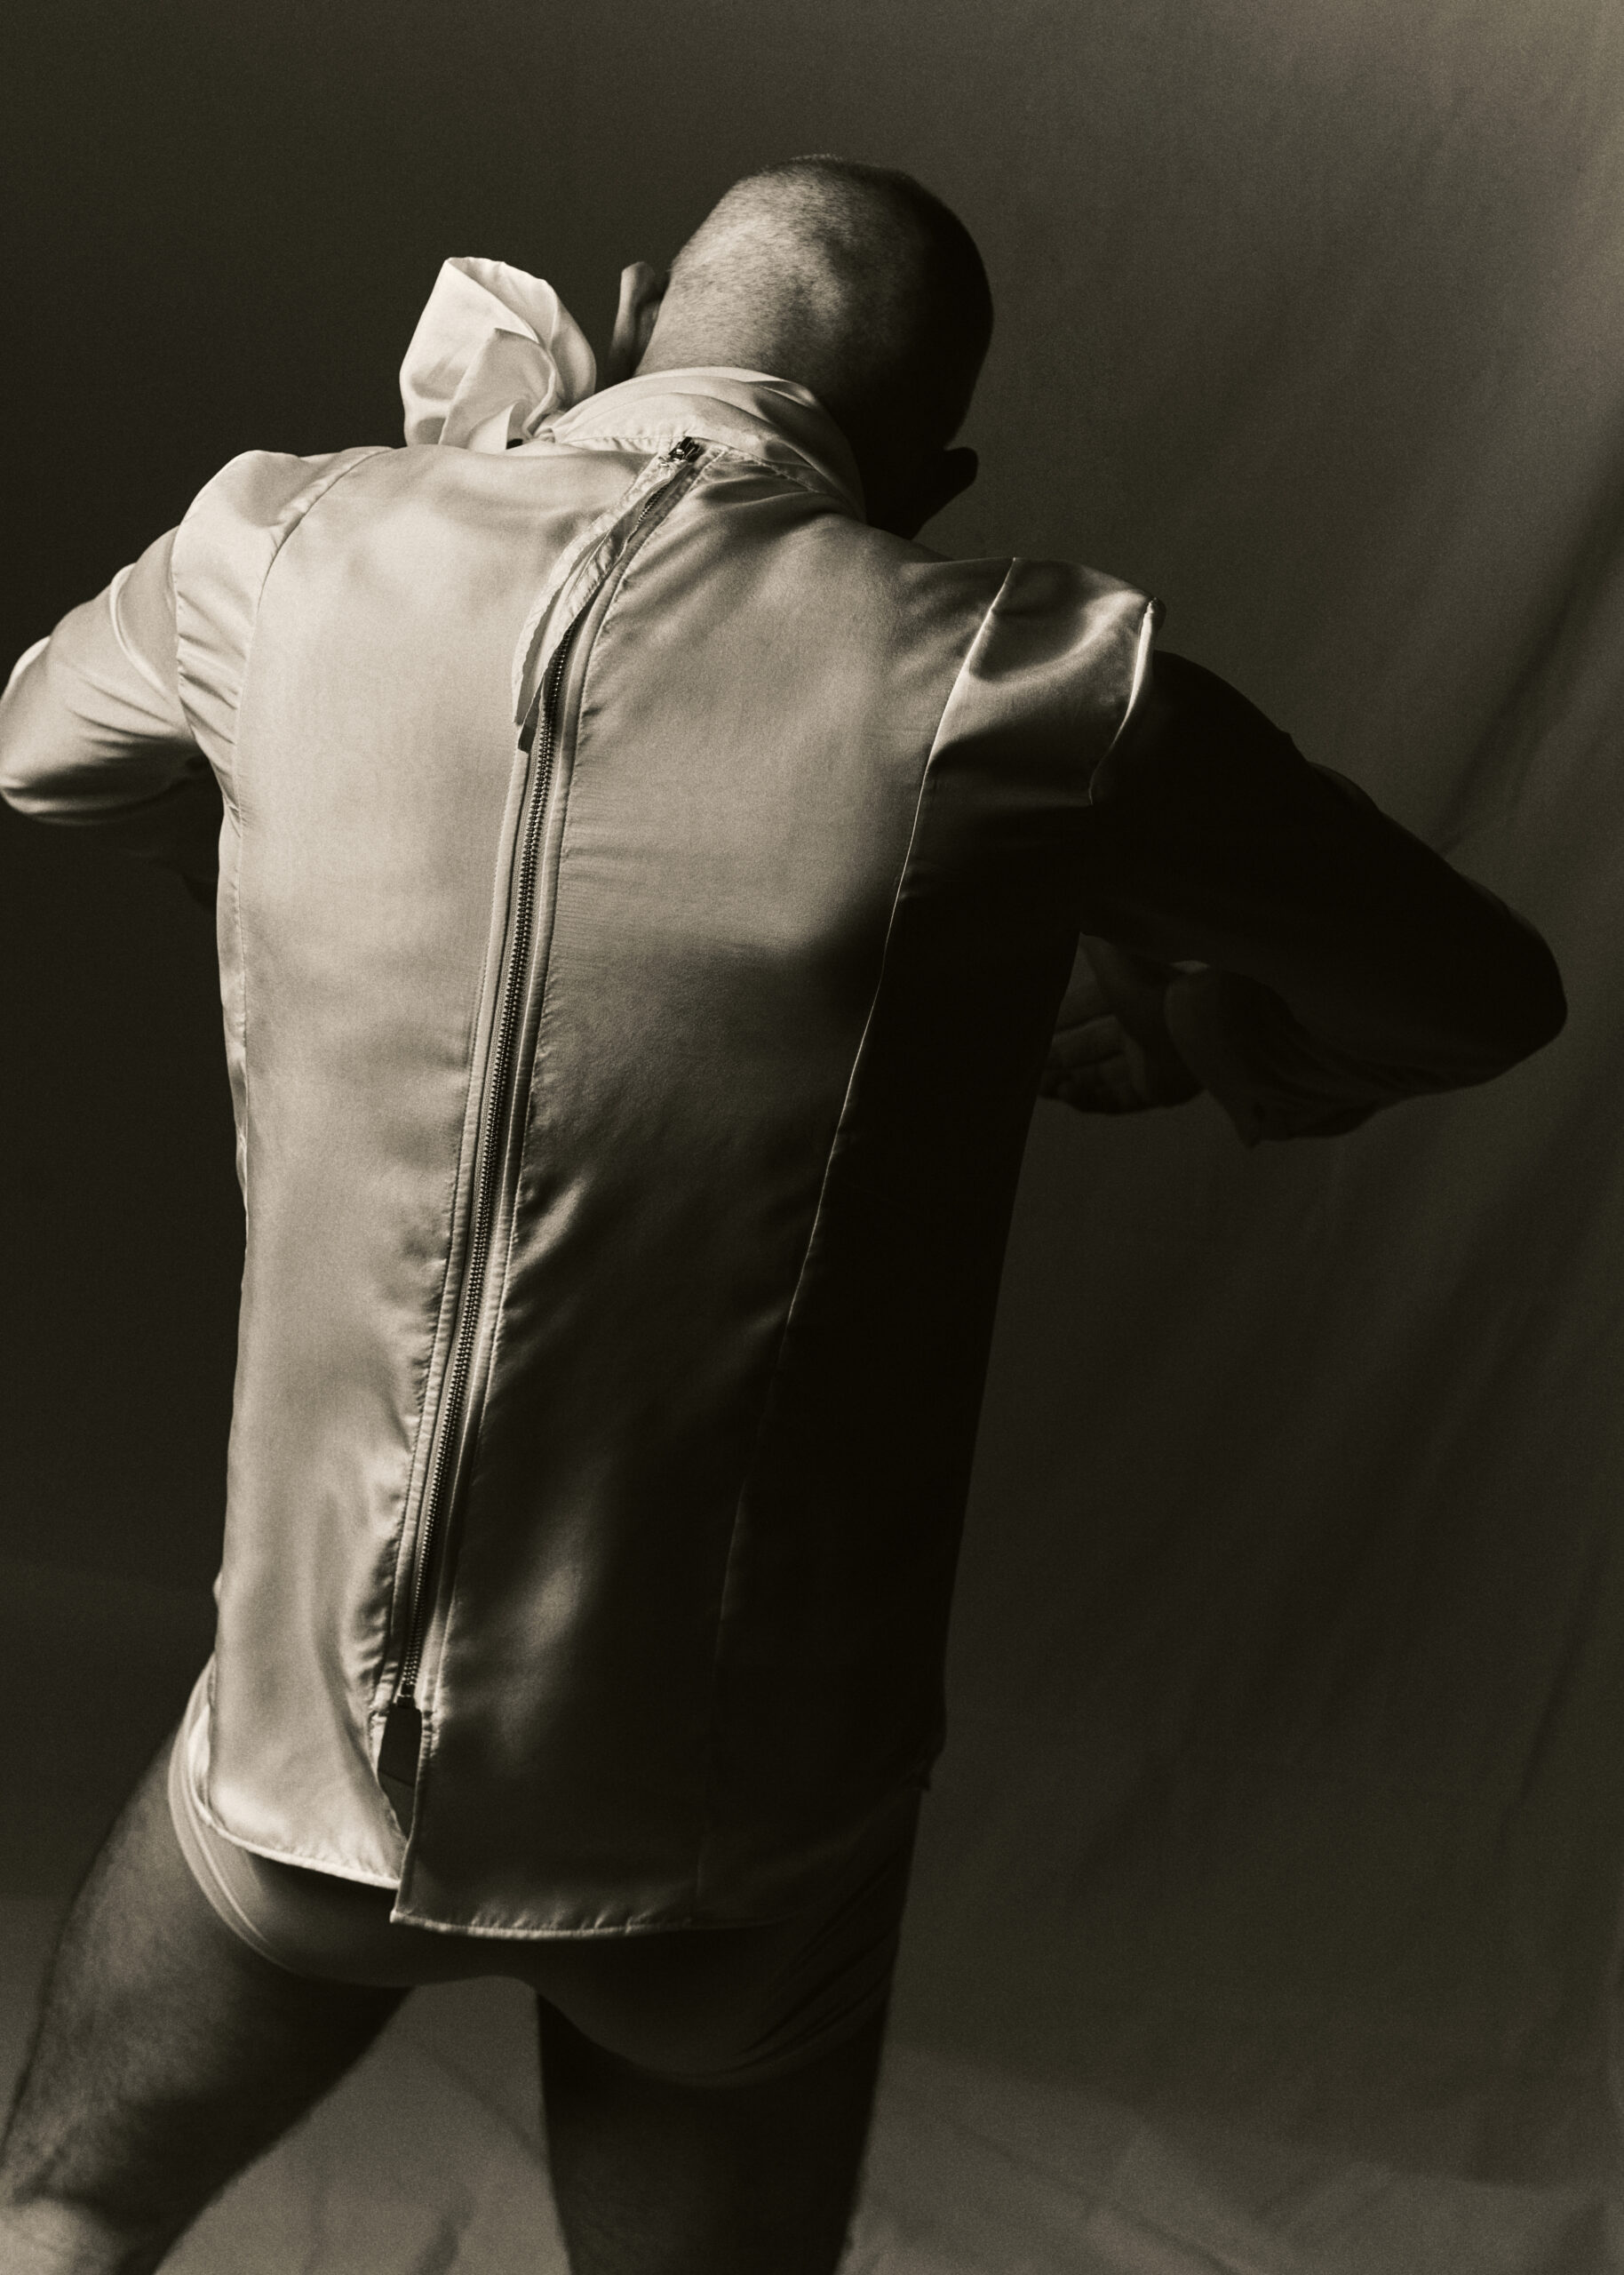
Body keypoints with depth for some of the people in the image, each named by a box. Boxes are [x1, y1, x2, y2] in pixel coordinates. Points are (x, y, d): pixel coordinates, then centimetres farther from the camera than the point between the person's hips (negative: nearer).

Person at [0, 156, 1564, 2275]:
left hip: (307, 1733, 2)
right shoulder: (1023, 685, -17)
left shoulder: (285, 550, -9)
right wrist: (1182, 1031, 18)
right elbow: (1484, 991, -1)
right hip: (713, 1828, 0)